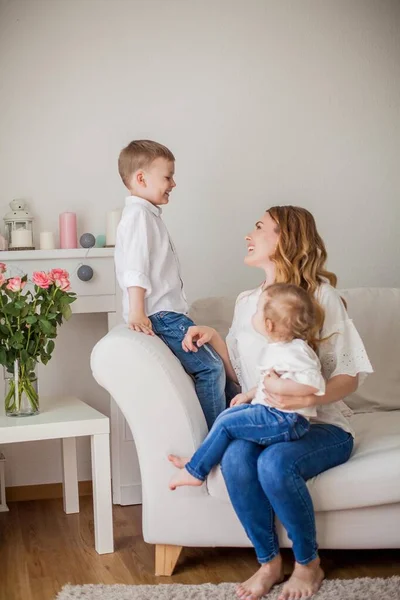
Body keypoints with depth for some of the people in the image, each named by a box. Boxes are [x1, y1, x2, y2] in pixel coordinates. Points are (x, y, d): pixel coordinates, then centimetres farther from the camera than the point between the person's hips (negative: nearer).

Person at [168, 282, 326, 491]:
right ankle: (198, 460, 18)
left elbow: (314, 383, -33)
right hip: (267, 409, 11)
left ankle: (195, 471, 3)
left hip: (286, 421, -11)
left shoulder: (295, 351, -22)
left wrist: (278, 386, -29)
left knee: (225, 424, -11)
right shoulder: (274, 348, 11)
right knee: (226, 414, 13)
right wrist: (250, 394, 19)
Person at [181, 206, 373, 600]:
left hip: (320, 426, -4)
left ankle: (308, 564, -7)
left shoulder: (321, 295, -6)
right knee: (235, 458, -30)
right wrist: (214, 338, 1)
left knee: (275, 463, -35)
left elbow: (349, 377, -7)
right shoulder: (246, 302, 11)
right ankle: (268, 562, -8)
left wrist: (308, 398, -27)